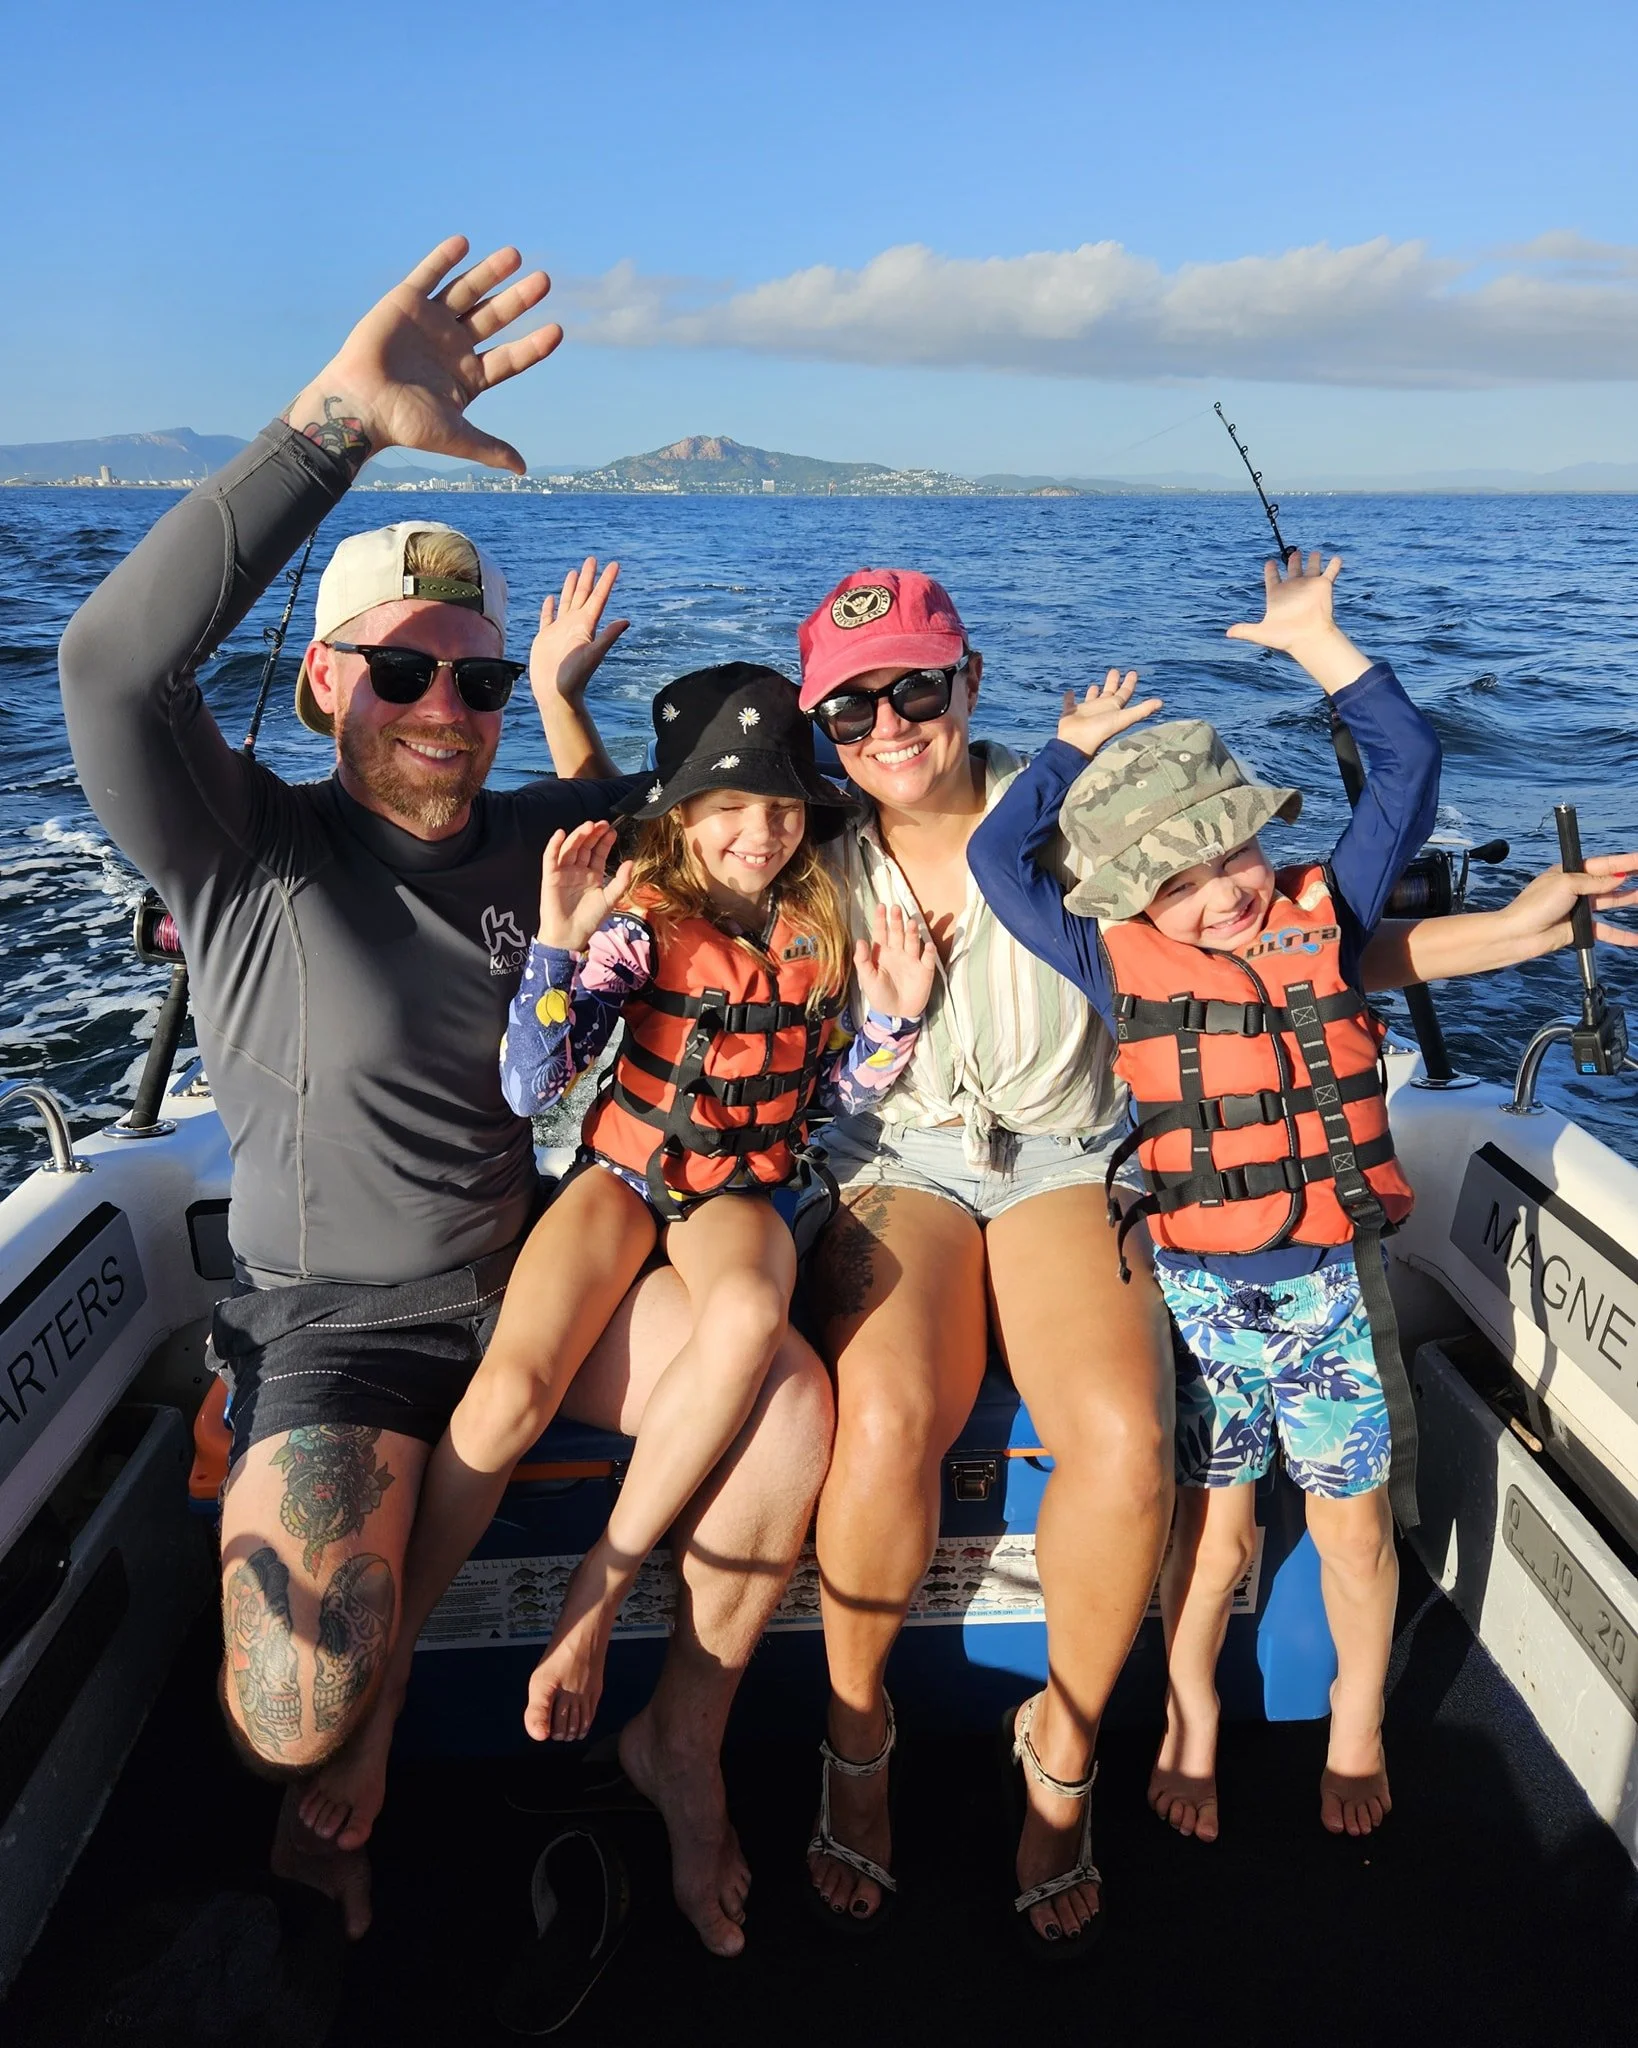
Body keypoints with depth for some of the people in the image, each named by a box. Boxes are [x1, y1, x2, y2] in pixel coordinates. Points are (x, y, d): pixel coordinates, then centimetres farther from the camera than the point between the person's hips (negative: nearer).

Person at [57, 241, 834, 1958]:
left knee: (794, 1409, -19)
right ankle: (334, 1790, 21)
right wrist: (341, 419, -34)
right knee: (302, 1714, -21)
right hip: (335, 1320, -4)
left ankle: (682, 1745, 8)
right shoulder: (247, 852, -10)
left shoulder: (528, 836, 5)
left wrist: (565, 701, 8)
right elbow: (113, 660, -30)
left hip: (543, 1268, 4)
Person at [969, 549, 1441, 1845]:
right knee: (1213, 1531, 10)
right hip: (1197, 1293, -1)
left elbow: (1409, 767, 0)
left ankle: (1357, 1729, 39)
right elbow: (999, 859, -4)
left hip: (1334, 1286, 1)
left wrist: (1315, 640, -1)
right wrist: (1075, 748, 5)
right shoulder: (1122, 966, -3)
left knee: (1354, 1523, 14)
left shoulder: (1328, 915, 0)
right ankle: (1190, 1724, 36)